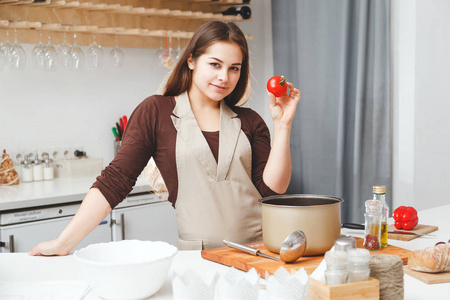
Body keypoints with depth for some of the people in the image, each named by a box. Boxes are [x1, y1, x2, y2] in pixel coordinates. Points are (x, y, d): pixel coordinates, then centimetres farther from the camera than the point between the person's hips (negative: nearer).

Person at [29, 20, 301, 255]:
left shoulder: (248, 121, 12)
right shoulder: (156, 112, 4)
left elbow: (273, 188, 6)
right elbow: (114, 182, -1)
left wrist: (283, 126, -2)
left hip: (257, 251, 2)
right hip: (196, 259, -1)